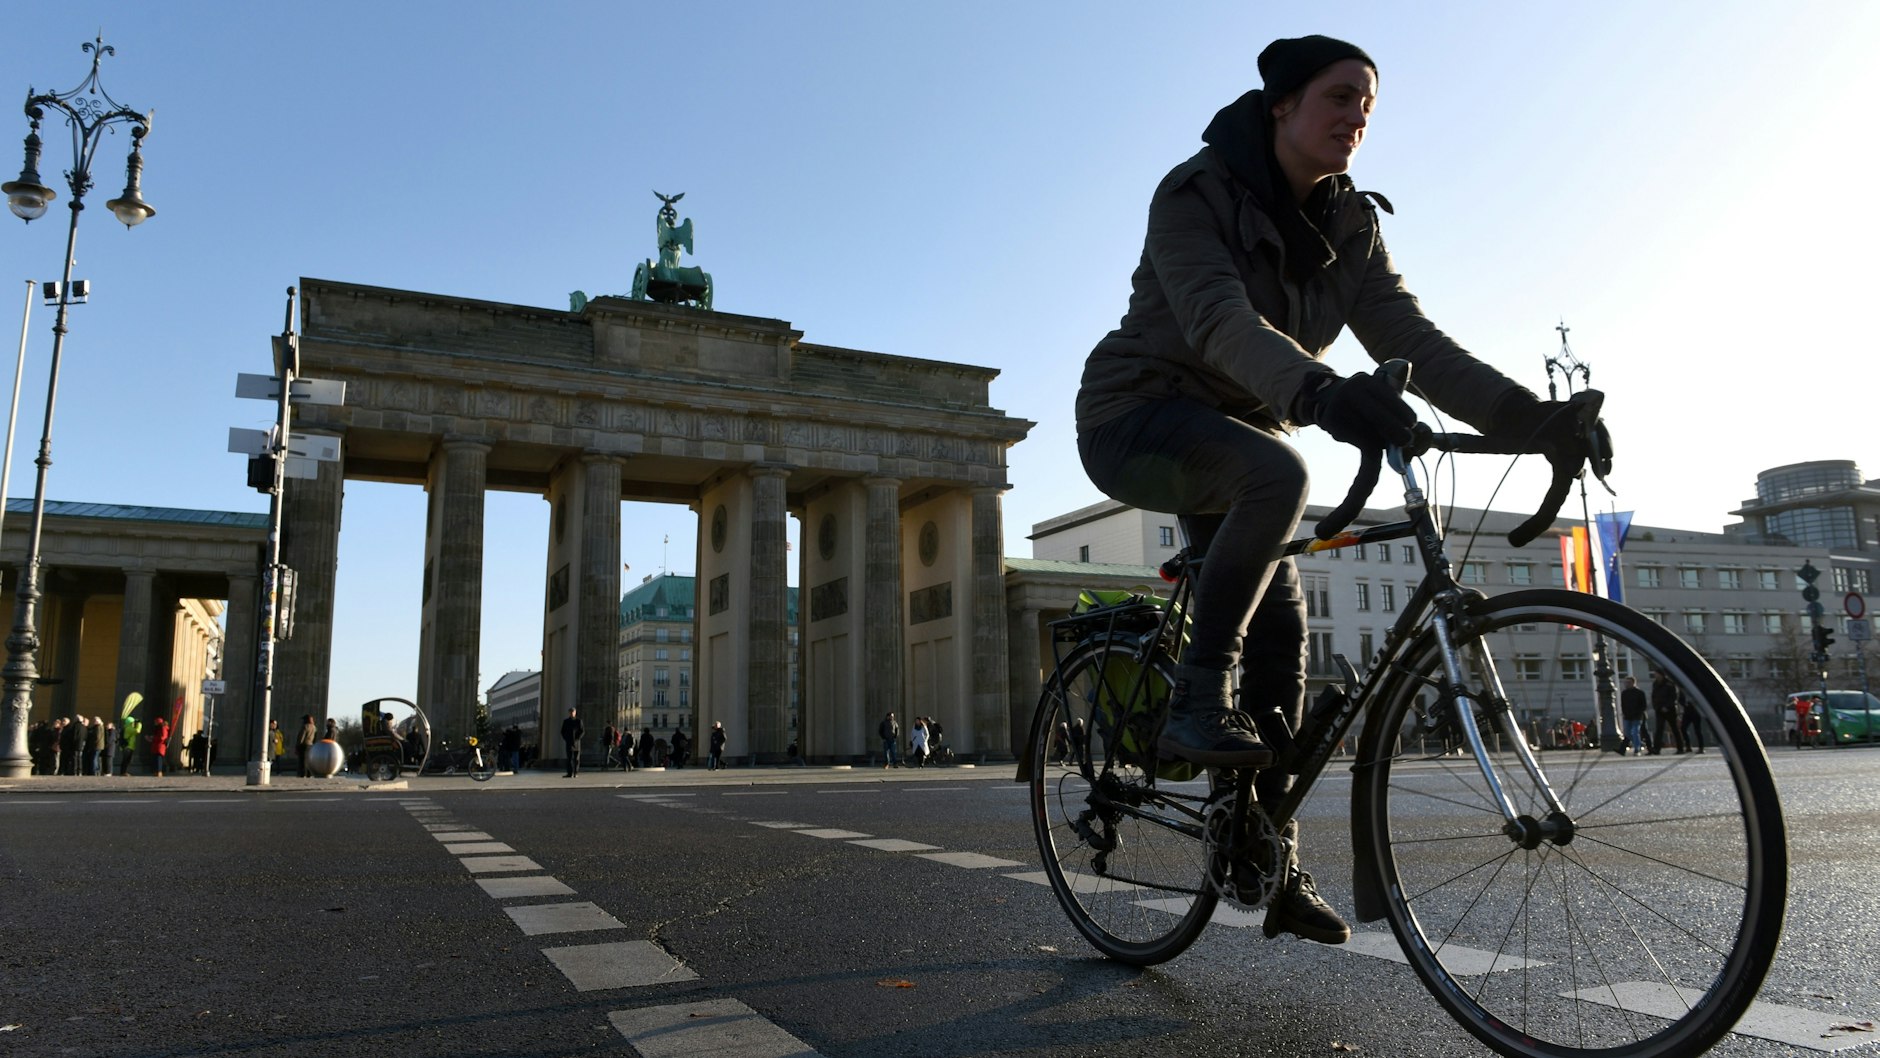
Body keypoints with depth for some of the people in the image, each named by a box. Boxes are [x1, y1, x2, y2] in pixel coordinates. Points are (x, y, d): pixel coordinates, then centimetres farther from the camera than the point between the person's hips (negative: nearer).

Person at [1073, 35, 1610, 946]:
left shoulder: (1347, 226, 2)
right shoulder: (1195, 194, -17)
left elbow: (1410, 340, -9)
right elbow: (1220, 321, -34)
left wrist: (1527, 416, -24)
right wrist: (1319, 392, -53)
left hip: (1234, 435, 6)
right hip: (1137, 419, -6)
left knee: (1280, 630, -3)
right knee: (1277, 471, -37)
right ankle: (1198, 701, -24)